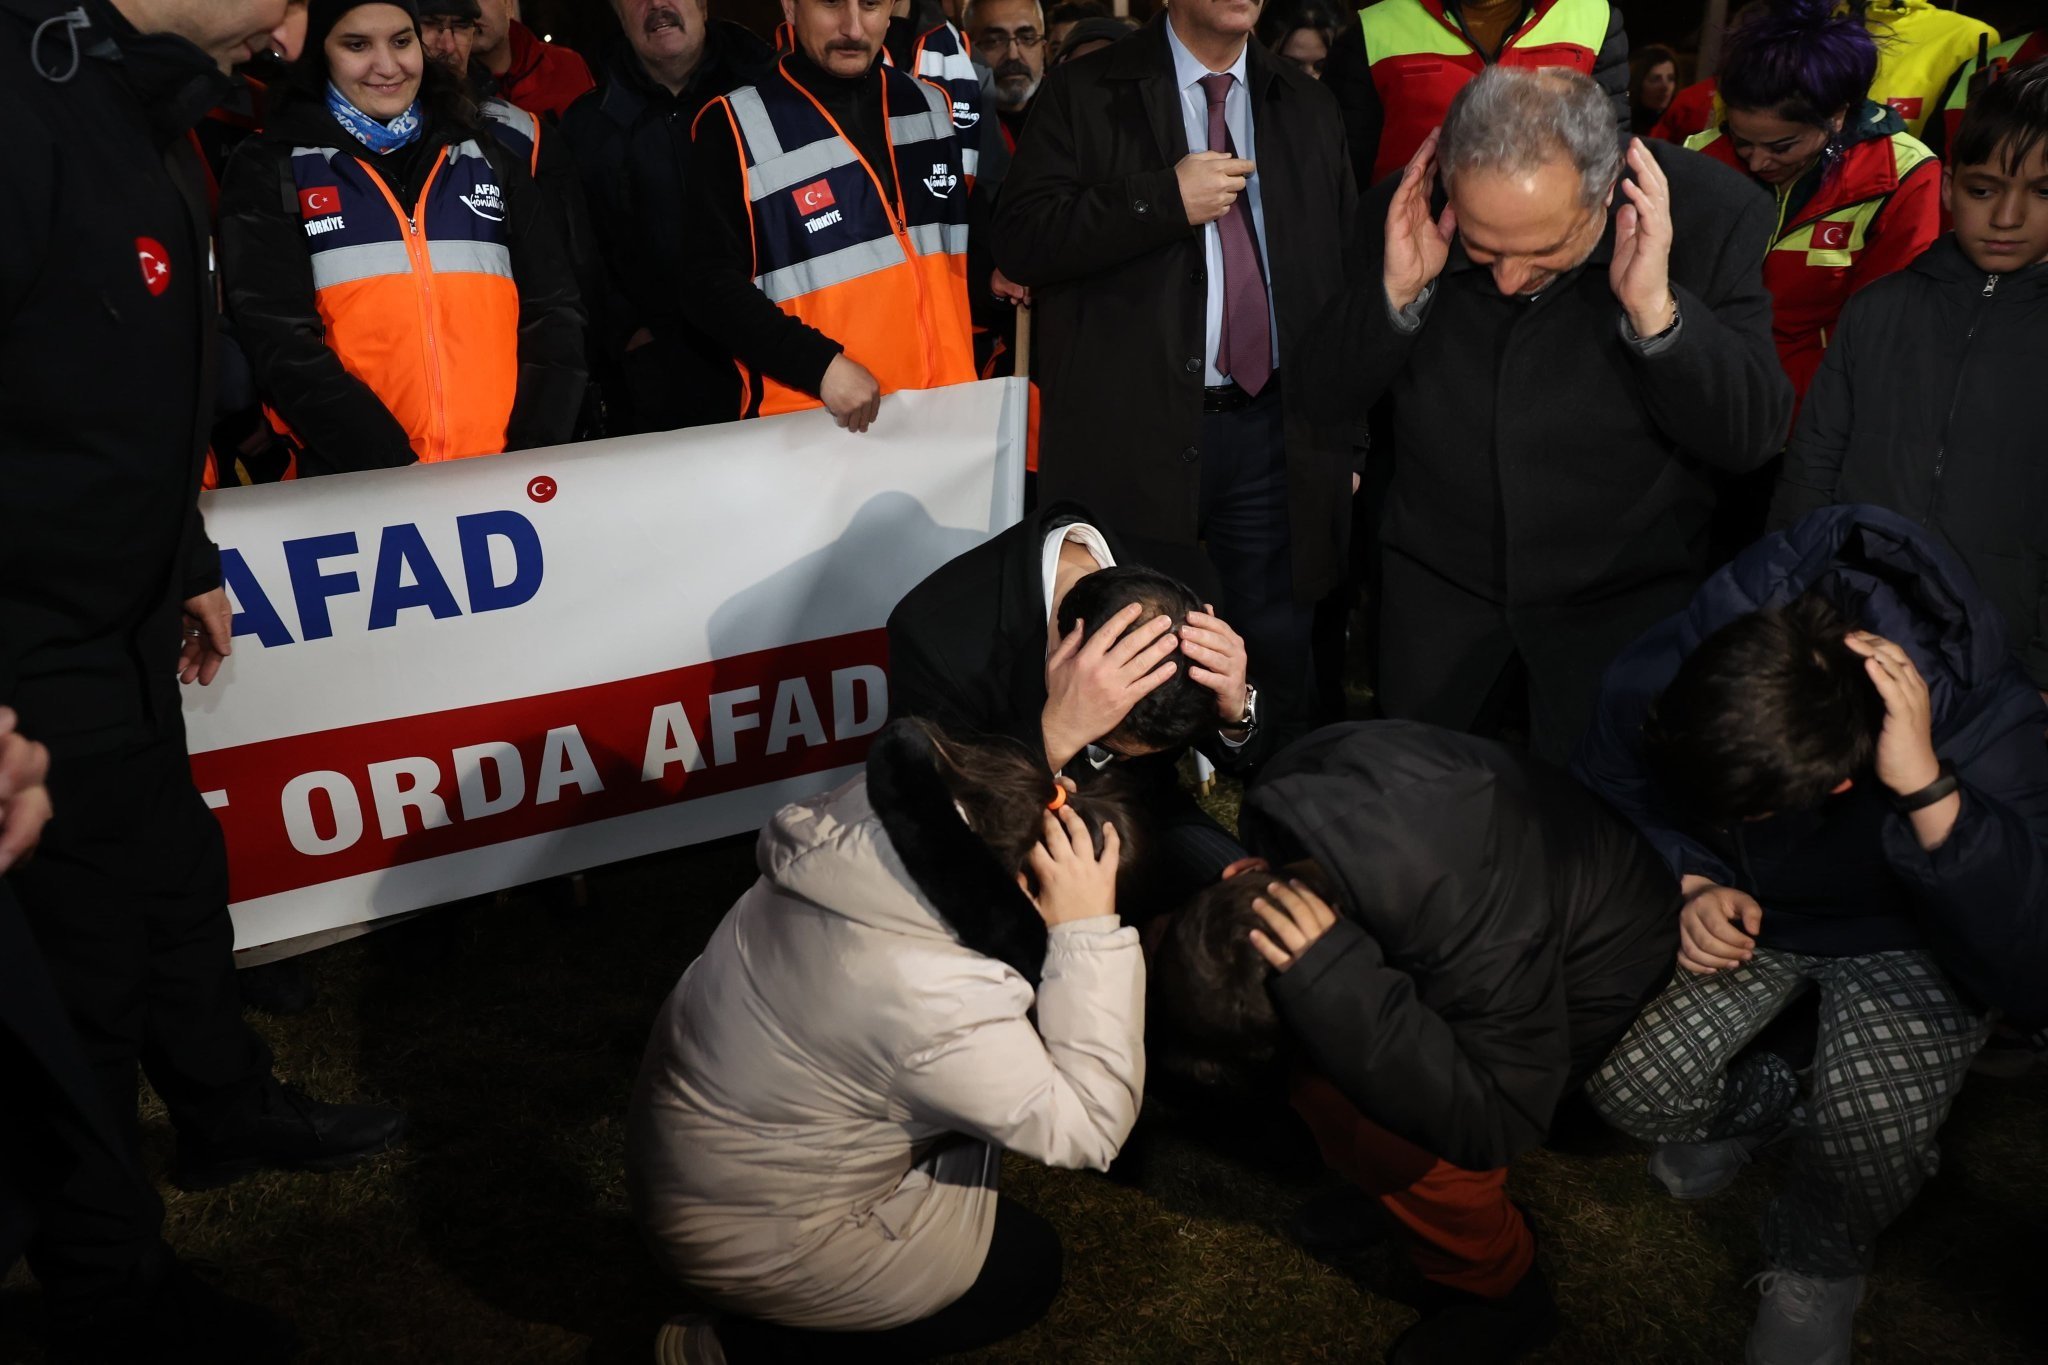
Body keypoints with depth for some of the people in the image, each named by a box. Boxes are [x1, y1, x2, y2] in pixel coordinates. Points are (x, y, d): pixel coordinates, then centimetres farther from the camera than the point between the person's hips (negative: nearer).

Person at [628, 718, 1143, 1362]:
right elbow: (1091, 1126, -26)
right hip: (751, 1228, -8)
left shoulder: (866, 824, -17)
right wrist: (1090, 932, -31)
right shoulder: (936, 1007, -37)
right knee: (1027, 1266, 9)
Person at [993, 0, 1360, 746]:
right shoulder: (1087, 93, 1)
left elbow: (1345, 272, 15)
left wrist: (1344, 433, 11)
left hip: (1272, 433, 3)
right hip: (1135, 434, -3)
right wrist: (1164, 200, -18)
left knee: (1279, 665, 8)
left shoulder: (1307, 106, 13)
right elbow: (1021, 239, -9)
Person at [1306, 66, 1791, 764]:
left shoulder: (1714, 215, -18)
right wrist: (1396, 291, -26)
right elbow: (1323, 393, -8)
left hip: (1626, 596, -2)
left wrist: (1656, 310, -33)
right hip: (1436, 582, 2)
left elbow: (1754, 435, -18)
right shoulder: (1405, 210, -14)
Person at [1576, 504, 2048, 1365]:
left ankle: (1818, 1259, 4)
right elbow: (1608, 791, -3)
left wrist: (1926, 788, -52)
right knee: (1623, 1076, -21)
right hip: (1744, 908, 3)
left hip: (1902, 939, -3)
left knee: (1873, 1125, -32)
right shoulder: (1662, 676, -28)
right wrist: (1687, 884, -22)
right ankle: (1760, 1101, 15)